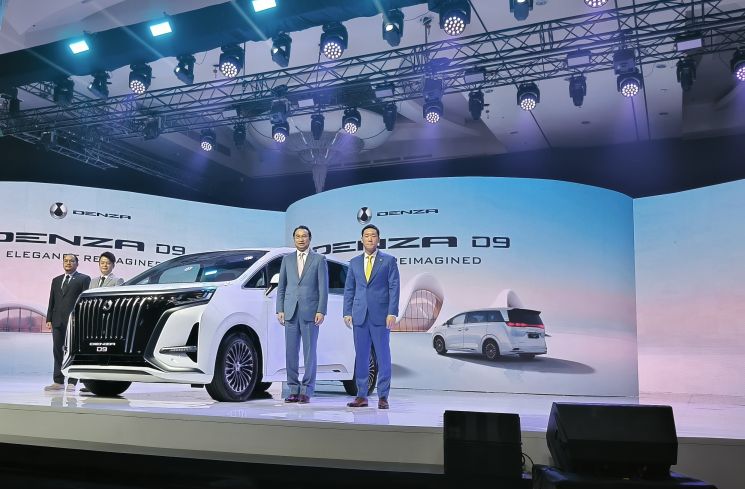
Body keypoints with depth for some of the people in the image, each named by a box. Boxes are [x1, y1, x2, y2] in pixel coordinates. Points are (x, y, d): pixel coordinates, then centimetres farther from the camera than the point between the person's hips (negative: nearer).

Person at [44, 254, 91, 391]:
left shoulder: (84, 279, 2)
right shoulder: (56, 280, 21)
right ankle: (58, 381, 13)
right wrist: (49, 319, 8)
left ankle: (72, 383, -2)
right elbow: (52, 301, 18)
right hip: (58, 321, 6)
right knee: (57, 351, 7)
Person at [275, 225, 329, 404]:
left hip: (310, 312, -3)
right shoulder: (287, 259, 13)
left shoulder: (319, 259, 4)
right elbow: (281, 287, 13)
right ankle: (294, 390, 11)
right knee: (291, 352, 3)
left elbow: (323, 288, 0)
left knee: (309, 352, -1)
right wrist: (280, 310, 5)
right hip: (291, 312, 3)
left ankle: (306, 391, 6)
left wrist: (321, 311, -9)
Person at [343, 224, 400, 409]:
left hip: (380, 315, -3)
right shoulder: (354, 262, 13)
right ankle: (362, 396, 13)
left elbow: (394, 288, -2)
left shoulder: (389, 260, 3)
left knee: (383, 356, 1)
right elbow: (349, 289, 13)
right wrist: (347, 312, 3)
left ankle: (383, 397, 7)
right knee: (361, 356, 5)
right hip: (359, 316, 3)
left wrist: (392, 313, -11)